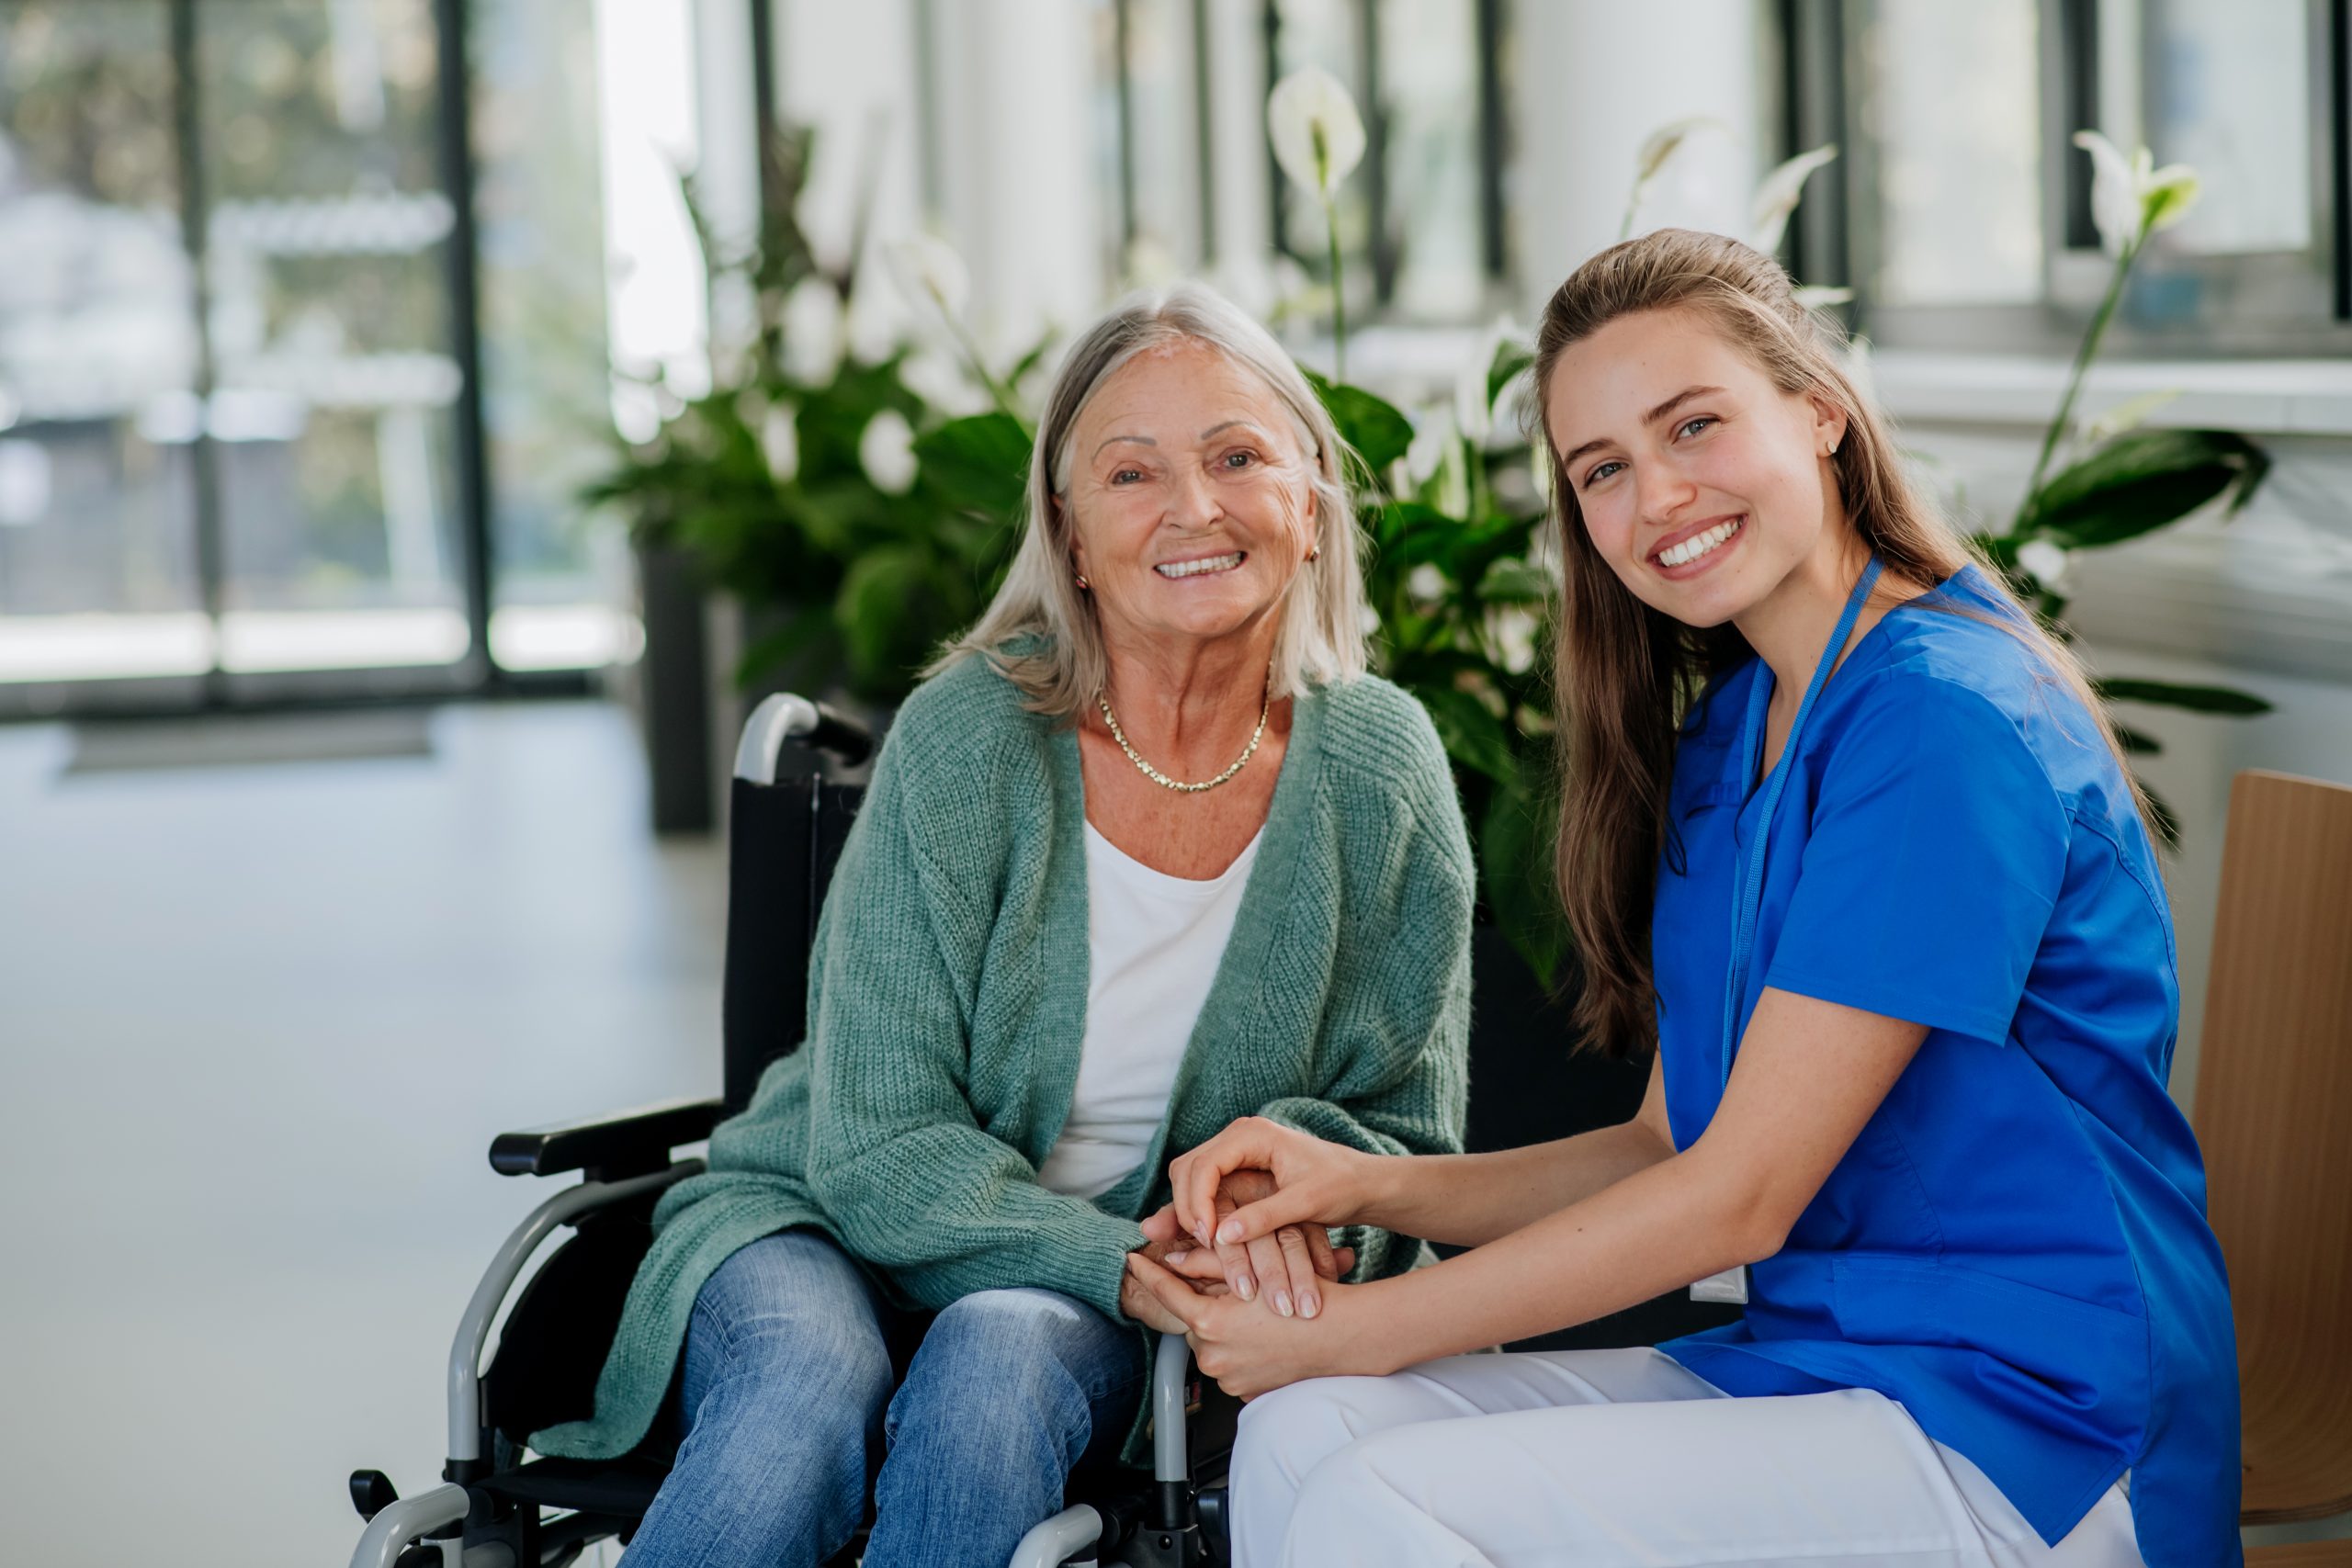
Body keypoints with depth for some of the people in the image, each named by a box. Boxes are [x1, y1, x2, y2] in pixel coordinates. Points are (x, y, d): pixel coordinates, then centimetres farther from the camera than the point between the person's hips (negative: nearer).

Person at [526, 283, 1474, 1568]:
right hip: (835, 1231, -1)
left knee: (1000, 1360, -33)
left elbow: (1407, 1137, 3)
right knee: (806, 1393, -35)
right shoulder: (965, 739, -13)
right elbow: (879, 1153, -13)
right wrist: (1129, 1261, -28)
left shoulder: (1379, 773, -6)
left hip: (1094, 1314, 1)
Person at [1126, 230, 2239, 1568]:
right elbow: (1672, 1147, 13)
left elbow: (1739, 1195, -17)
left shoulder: (1949, 719, -17)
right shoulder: (1725, 733, 13)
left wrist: (1336, 1333, -12)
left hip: (2035, 1431, -8)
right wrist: (1366, 1185, -5)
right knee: (1306, 1434, -9)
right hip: (1814, 1362, 8)